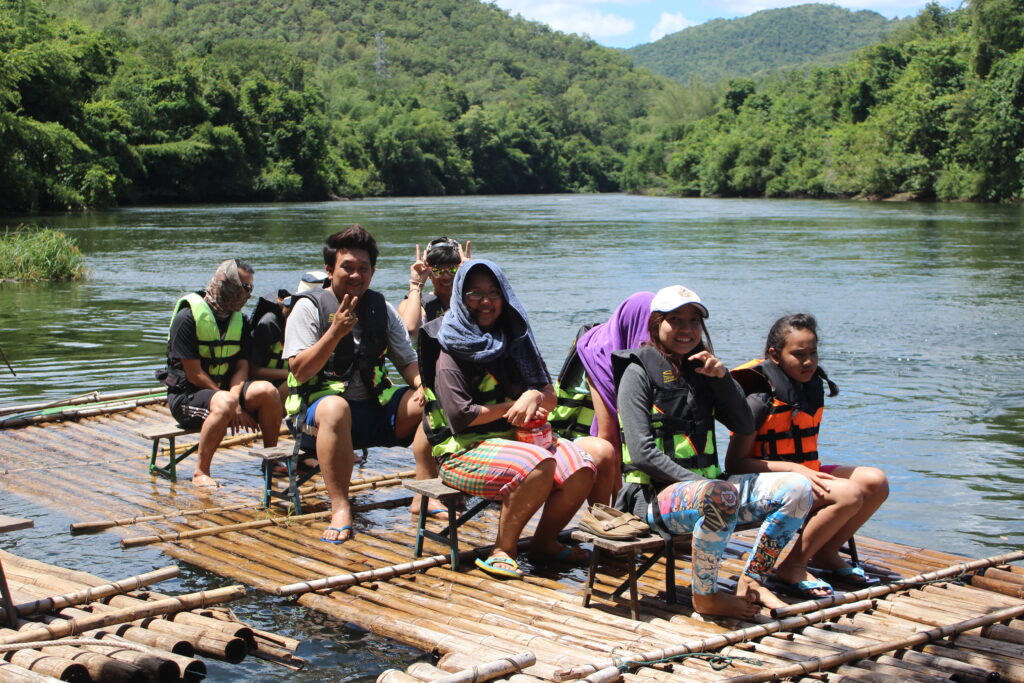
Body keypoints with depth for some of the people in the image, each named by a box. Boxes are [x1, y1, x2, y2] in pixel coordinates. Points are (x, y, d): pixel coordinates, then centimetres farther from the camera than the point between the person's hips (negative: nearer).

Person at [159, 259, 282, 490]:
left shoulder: (239, 320, 9)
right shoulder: (188, 318, -14)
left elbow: (242, 367, 2)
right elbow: (194, 375, -17)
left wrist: (234, 398, -20)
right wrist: (233, 405, -19)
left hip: (225, 389, 6)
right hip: (187, 395, -6)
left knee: (267, 391, -22)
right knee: (223, 404, -38)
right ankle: (201, 473, -26)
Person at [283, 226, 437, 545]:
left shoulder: (381, 308, 12)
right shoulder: (309, 307, -2)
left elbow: (407, 361, 13)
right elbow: (299, 371, -12)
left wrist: (422, 385, -10)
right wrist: (336, 331, -23)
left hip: (376, 408, 5)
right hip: (319, 407, -5)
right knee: (335, 407, -39)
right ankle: (340, 508, -37)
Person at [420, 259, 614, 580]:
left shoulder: (515, 340, 15)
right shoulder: (452, 351, -4)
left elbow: (549, 397, 11)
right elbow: (461, 416, -14)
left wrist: (534, 396, -13)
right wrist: (511, 407, -4)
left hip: (518, 439, 6)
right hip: (465, 449, -6)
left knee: (581, 465, -18)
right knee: (539, 465, -33)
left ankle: (544, 542, 0)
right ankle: (503, 550, -18)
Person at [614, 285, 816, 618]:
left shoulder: (699, 370, 17)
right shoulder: (639, 372, -4)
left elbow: (745, 426, 12)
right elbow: (642, 453, -13)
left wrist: (722, 378, -1)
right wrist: (697, 482, -19)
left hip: (704, 484, 7)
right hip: (656, 495, -7)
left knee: (798, 488, -7)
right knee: (720, 496, -39)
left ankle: (752, 581, -3)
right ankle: (705, 595, -20)